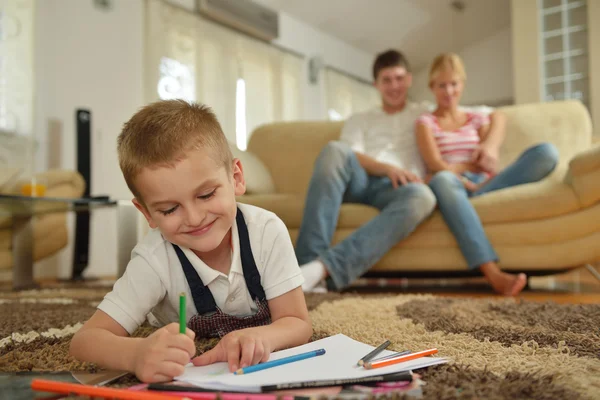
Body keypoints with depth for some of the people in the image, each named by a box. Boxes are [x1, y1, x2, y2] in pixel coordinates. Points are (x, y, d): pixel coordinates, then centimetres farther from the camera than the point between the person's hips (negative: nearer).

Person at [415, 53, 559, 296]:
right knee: (442, 180, -45)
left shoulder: (478, 120, 25)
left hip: (482, 185, 3)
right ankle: (493, 274, -55)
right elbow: (436, 165, -3)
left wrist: (490, 146, -14)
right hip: (452, 186, -3)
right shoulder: (425, 122, 15)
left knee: (547, 152, -19)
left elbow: (491, 167, 9)